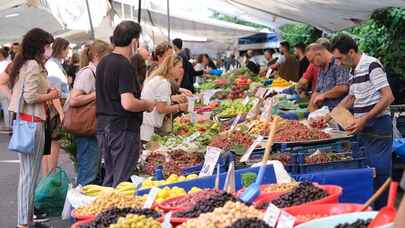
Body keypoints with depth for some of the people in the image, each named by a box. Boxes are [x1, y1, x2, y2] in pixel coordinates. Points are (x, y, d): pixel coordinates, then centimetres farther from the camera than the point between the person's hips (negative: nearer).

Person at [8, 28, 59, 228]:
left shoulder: (24, 63, 15)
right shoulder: (33, 65, -13)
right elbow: (30, 97, -21)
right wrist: (50, 95, -6)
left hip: (25, 120, 10)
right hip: (32, 122, -10)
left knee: (27, 173, 15)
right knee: (31, 173, -4)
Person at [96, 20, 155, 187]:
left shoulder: (103, 63, 11)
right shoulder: (125, 66, -17)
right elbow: (128, 103, -26)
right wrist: (148, 105, -8)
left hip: (103, 127, 9)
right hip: (123, 129, -9)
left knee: (109, 177, 17)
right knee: (122, 181, -1)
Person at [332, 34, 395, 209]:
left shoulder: (372, 65, -13)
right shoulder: (354, 71, 13)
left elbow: (388, 97, -19)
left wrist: (364, 119, -20)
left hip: (377, 126, -9)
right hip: (362, 128, 9)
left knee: (379, 171, -3)